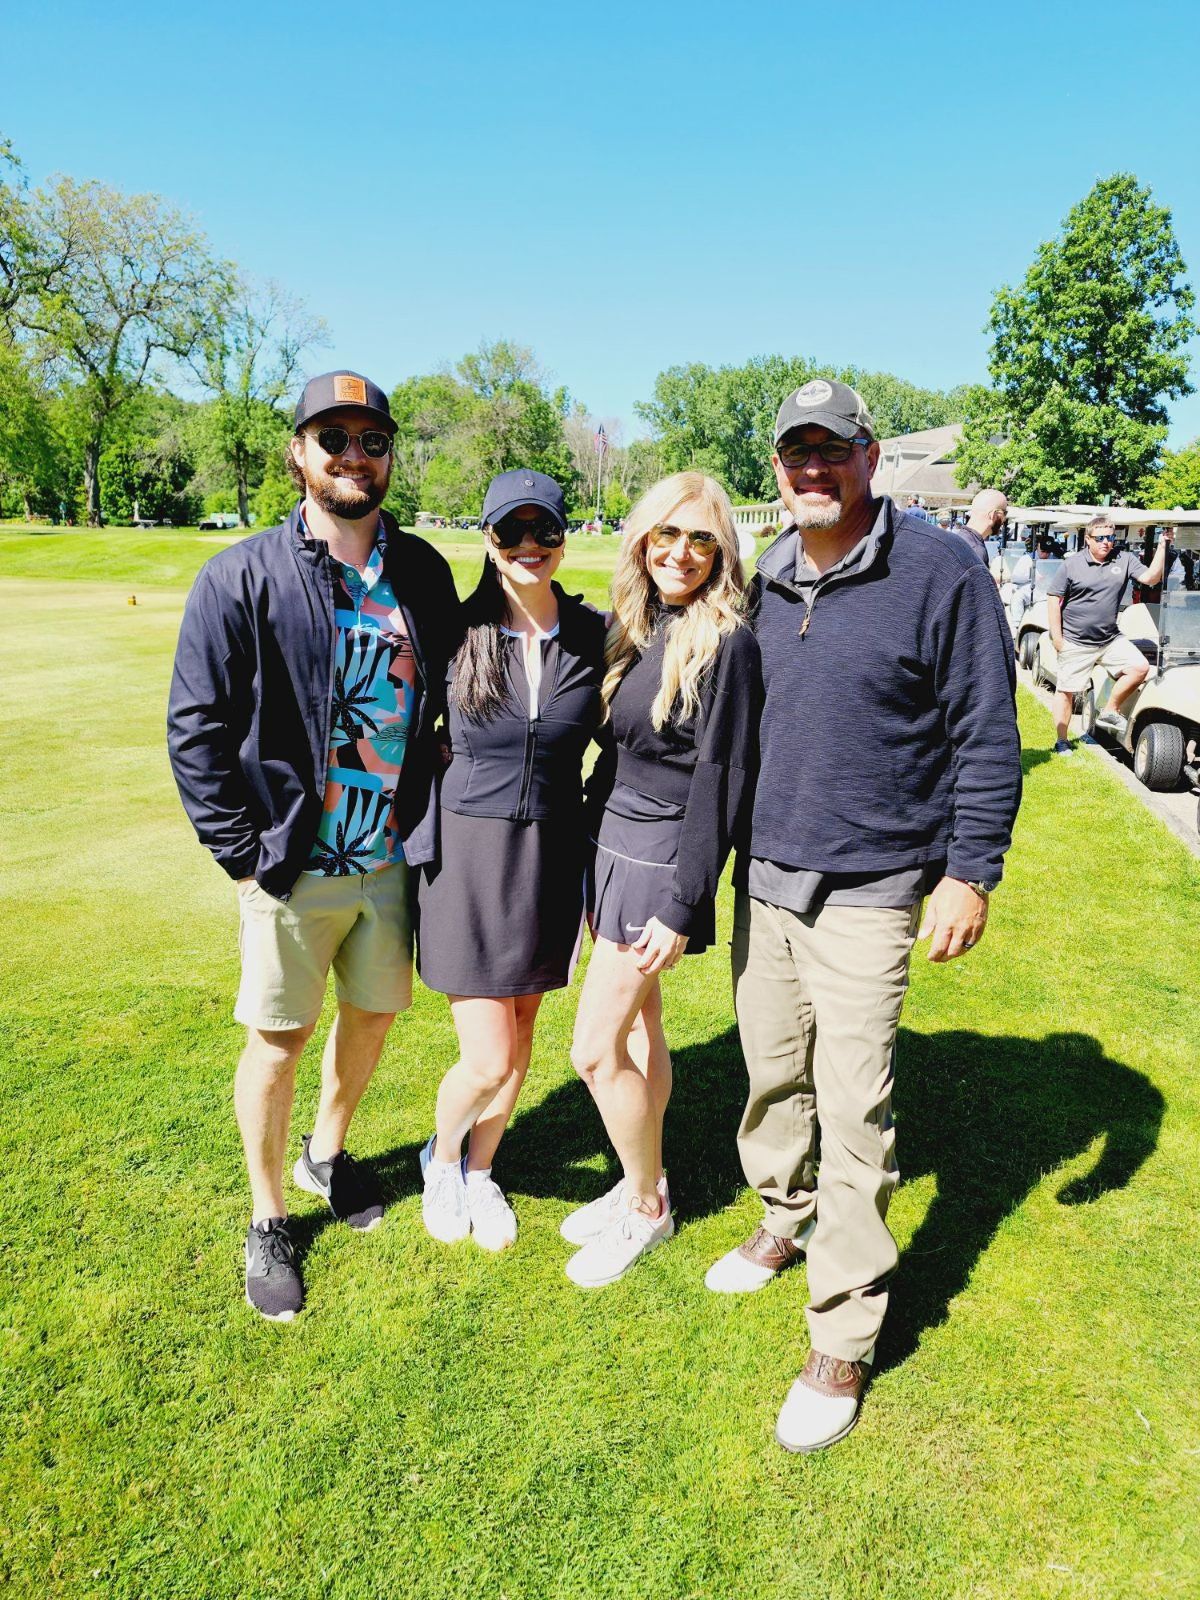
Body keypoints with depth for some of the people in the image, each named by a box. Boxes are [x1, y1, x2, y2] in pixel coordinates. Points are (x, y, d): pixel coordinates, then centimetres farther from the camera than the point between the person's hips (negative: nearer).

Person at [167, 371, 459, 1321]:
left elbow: (450, 699, 12)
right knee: (279, 1038, 8)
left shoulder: (424, 573, 4)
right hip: (294, 865, -4)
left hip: (395, 854, 4)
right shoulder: (243, 579, -9)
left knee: (374, 1013, 18)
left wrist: (434, 817, 7)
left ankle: (328, 1154, 46)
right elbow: (196, 728, -8)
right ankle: (268, 1222, 30)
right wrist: (244, 852, -11)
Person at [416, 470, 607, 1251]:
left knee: (519, 1040, 15)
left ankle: (481, 1170, 41)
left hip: (554, 855, 3)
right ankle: (442, 1156, 32)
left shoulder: (595, 635, -3)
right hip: (469, 853, -2)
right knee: (488, 1060, -1)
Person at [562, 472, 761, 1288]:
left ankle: (648, 1208, 22)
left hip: (661, 858, -8)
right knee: (638, 1023, 19)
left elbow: (721, 782, -17)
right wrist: (591, 849, 14)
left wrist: (682, 908, -18)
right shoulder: (635, 626, 8)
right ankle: (641, 1182, 36)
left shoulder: (726, 643, -15)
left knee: (596, 1051, -1)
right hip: (610, 843, 8)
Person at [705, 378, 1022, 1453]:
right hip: (761, 878, 6)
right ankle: (782, 1223, 44)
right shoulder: (765, 581, 8)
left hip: (867, 892, -5)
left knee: (852, 1114, -2)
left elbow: (988, 735, -6)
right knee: (773, 1076, 17)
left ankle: (841, 1346, 15)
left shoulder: (941, 571, -9)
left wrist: (971, 872, -9)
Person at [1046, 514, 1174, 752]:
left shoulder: (1124, 560, 4)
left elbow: (1151, 578, -7)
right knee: (1066, 691, 2)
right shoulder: (1071, 564, -4)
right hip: (1075, 643, -3)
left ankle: (1110, 711, 5)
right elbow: (1054, 598, -5)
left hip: (1111, 640, 3)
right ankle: (1061, 741, 15)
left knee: (1140, 667, -12)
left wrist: (1163, 546, -17)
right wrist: (1056, 636, -9)